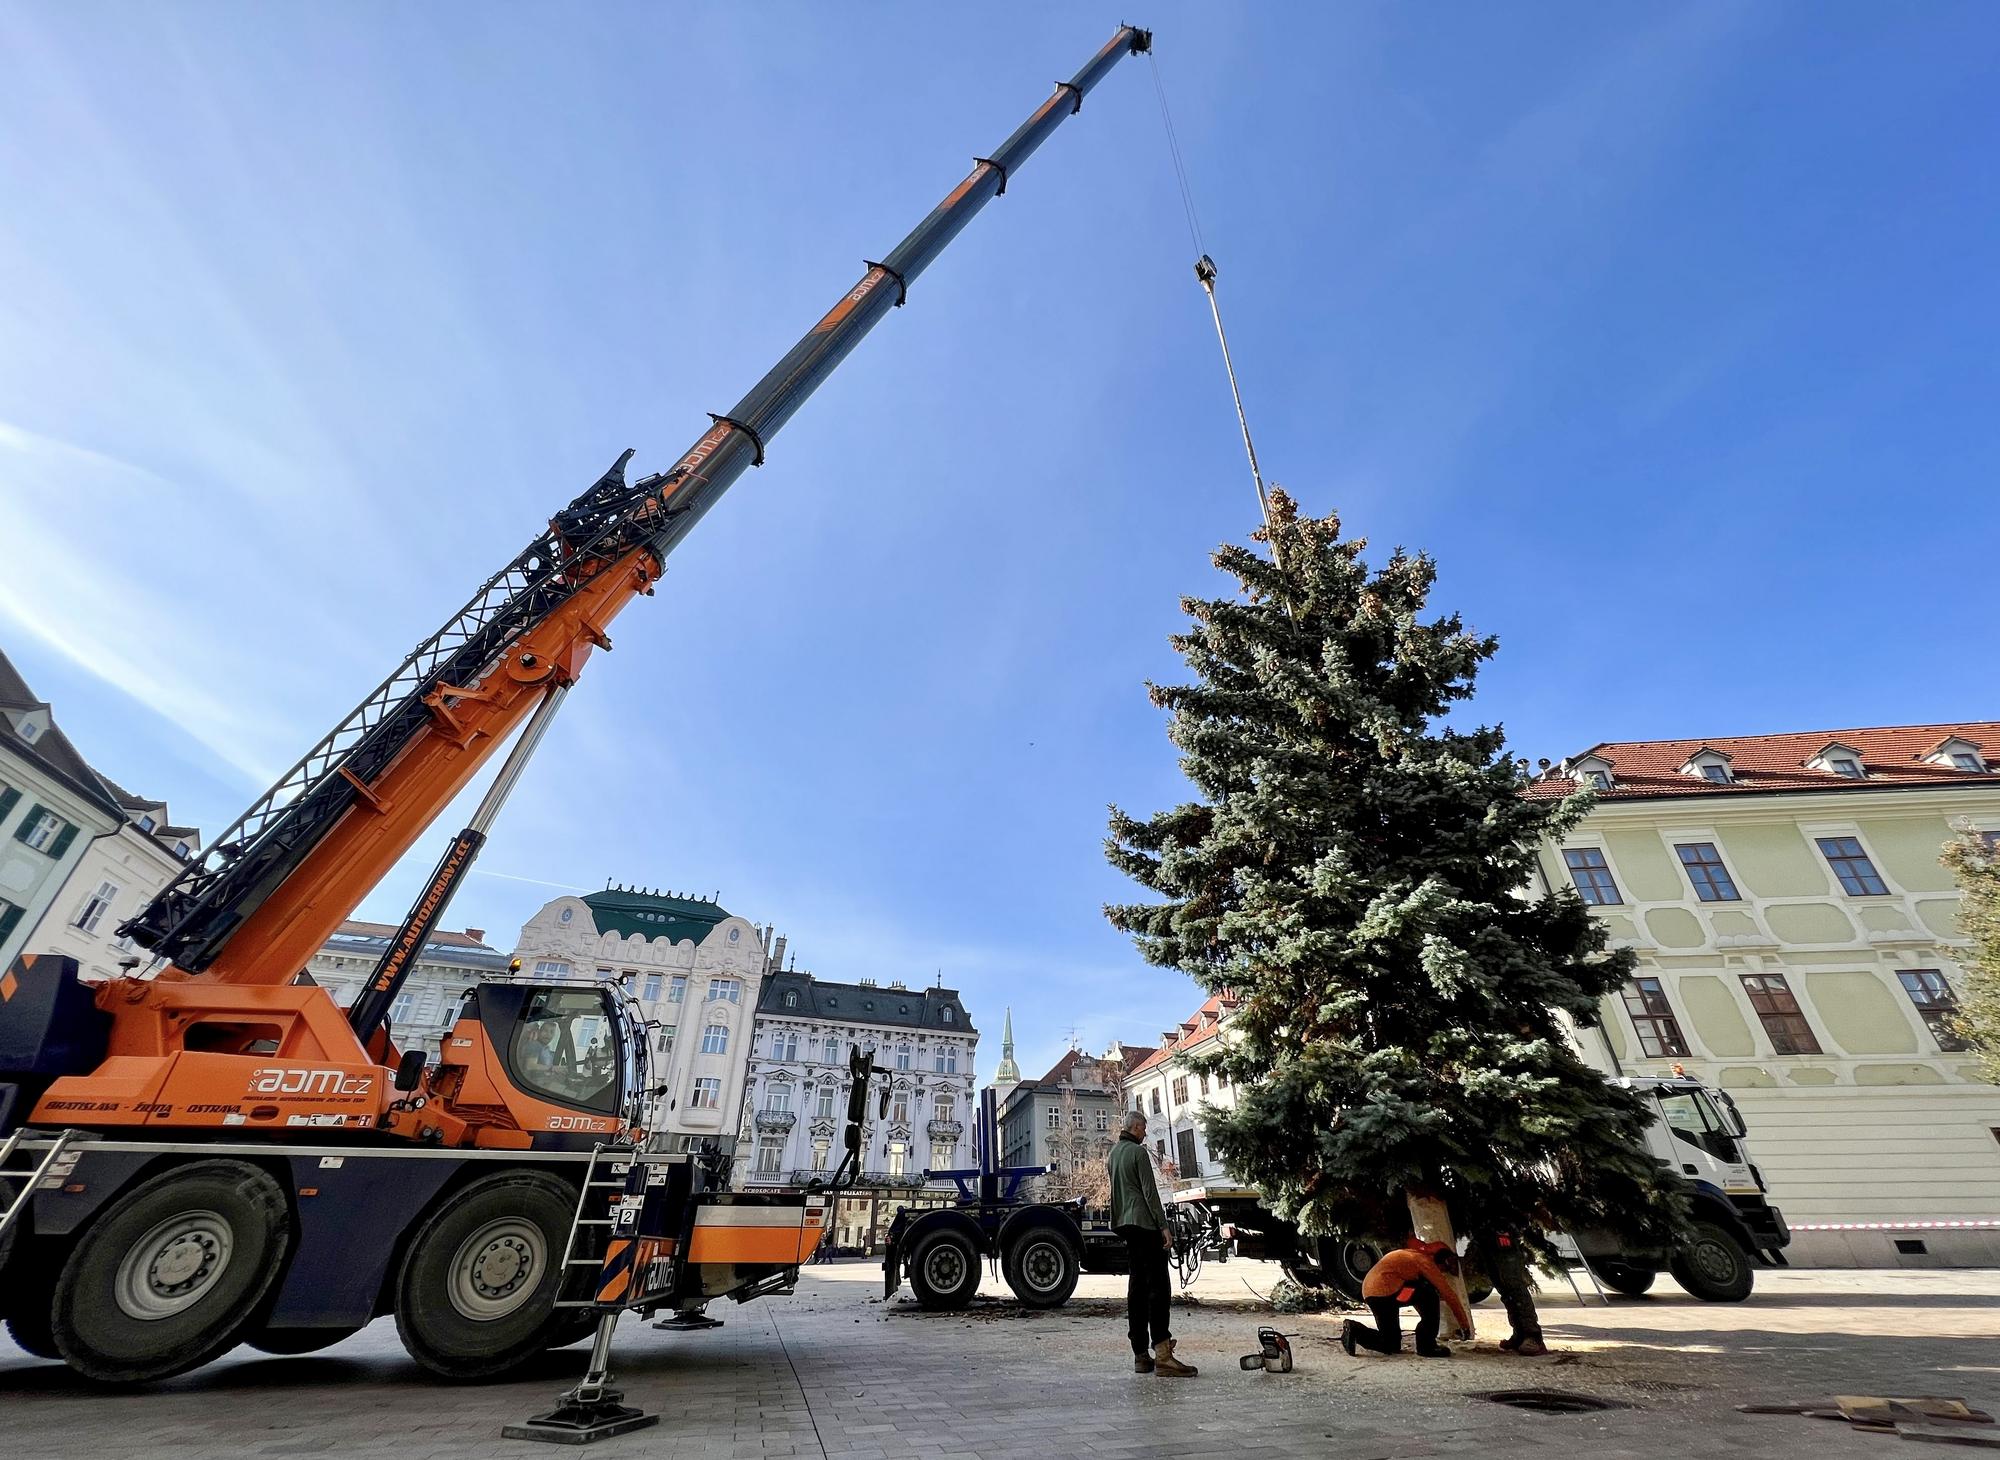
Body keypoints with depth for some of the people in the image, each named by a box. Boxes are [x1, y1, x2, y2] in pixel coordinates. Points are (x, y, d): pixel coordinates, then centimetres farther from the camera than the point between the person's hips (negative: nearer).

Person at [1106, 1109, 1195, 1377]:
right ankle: (1161, 1352, -15)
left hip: (1125, 1224, 9)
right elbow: (1150, 1192, -15)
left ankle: (1140, 1355, 12)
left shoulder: (1113, 1153, 16)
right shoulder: (1138, 1152, -11)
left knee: (1137, 1285, 10)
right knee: (1157, 1285, -9)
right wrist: (1164, 1226, -13)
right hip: (1145, 1223, -9)